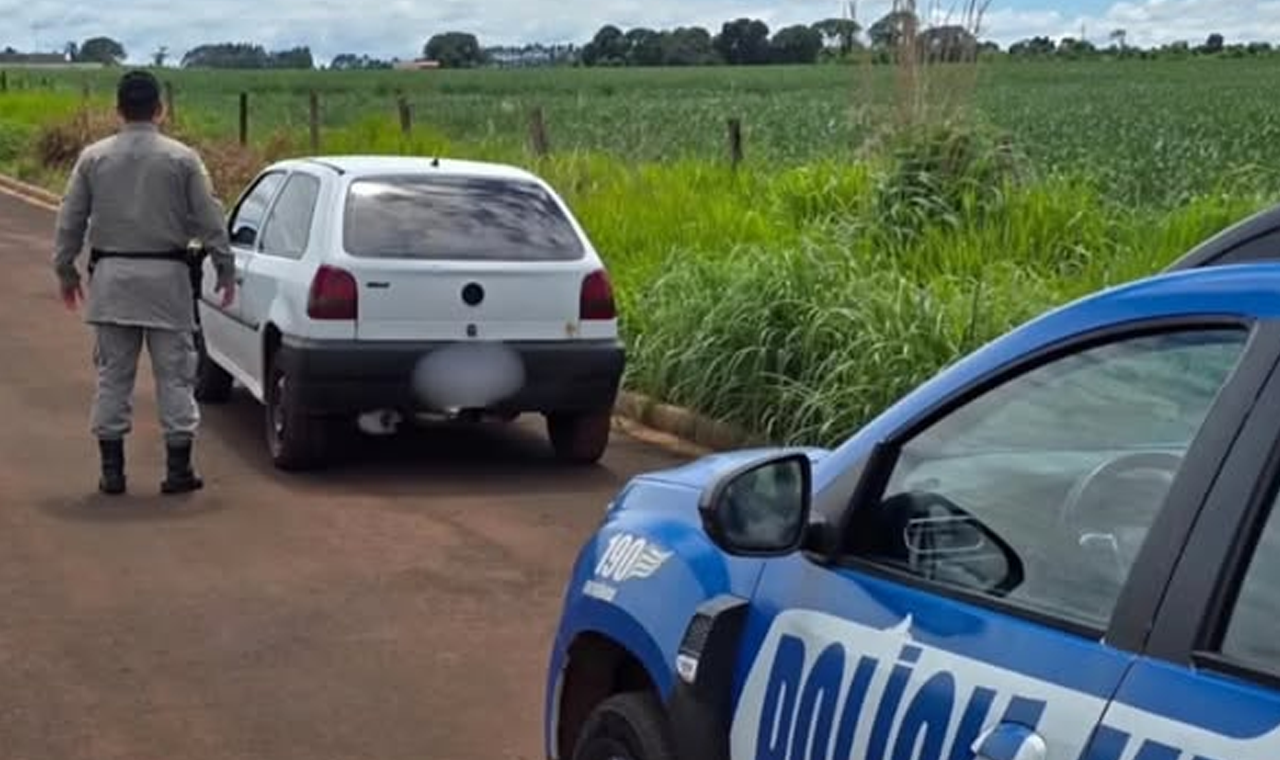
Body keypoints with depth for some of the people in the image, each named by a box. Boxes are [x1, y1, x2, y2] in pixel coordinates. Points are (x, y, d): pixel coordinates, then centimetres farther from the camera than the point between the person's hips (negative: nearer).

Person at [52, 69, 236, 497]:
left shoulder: (93, 157, 2)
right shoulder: (182, 159, -4)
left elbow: (70, 220, 6)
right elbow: (209, 221, -2)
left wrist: (65, 269, 17)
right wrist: (226, 270, 7)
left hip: (111, 276, 2)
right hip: (166, 276, -2)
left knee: (113, 373, 9)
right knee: (174, 373, 5)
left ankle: (111, 469, 11)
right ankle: (178, 468, 6)